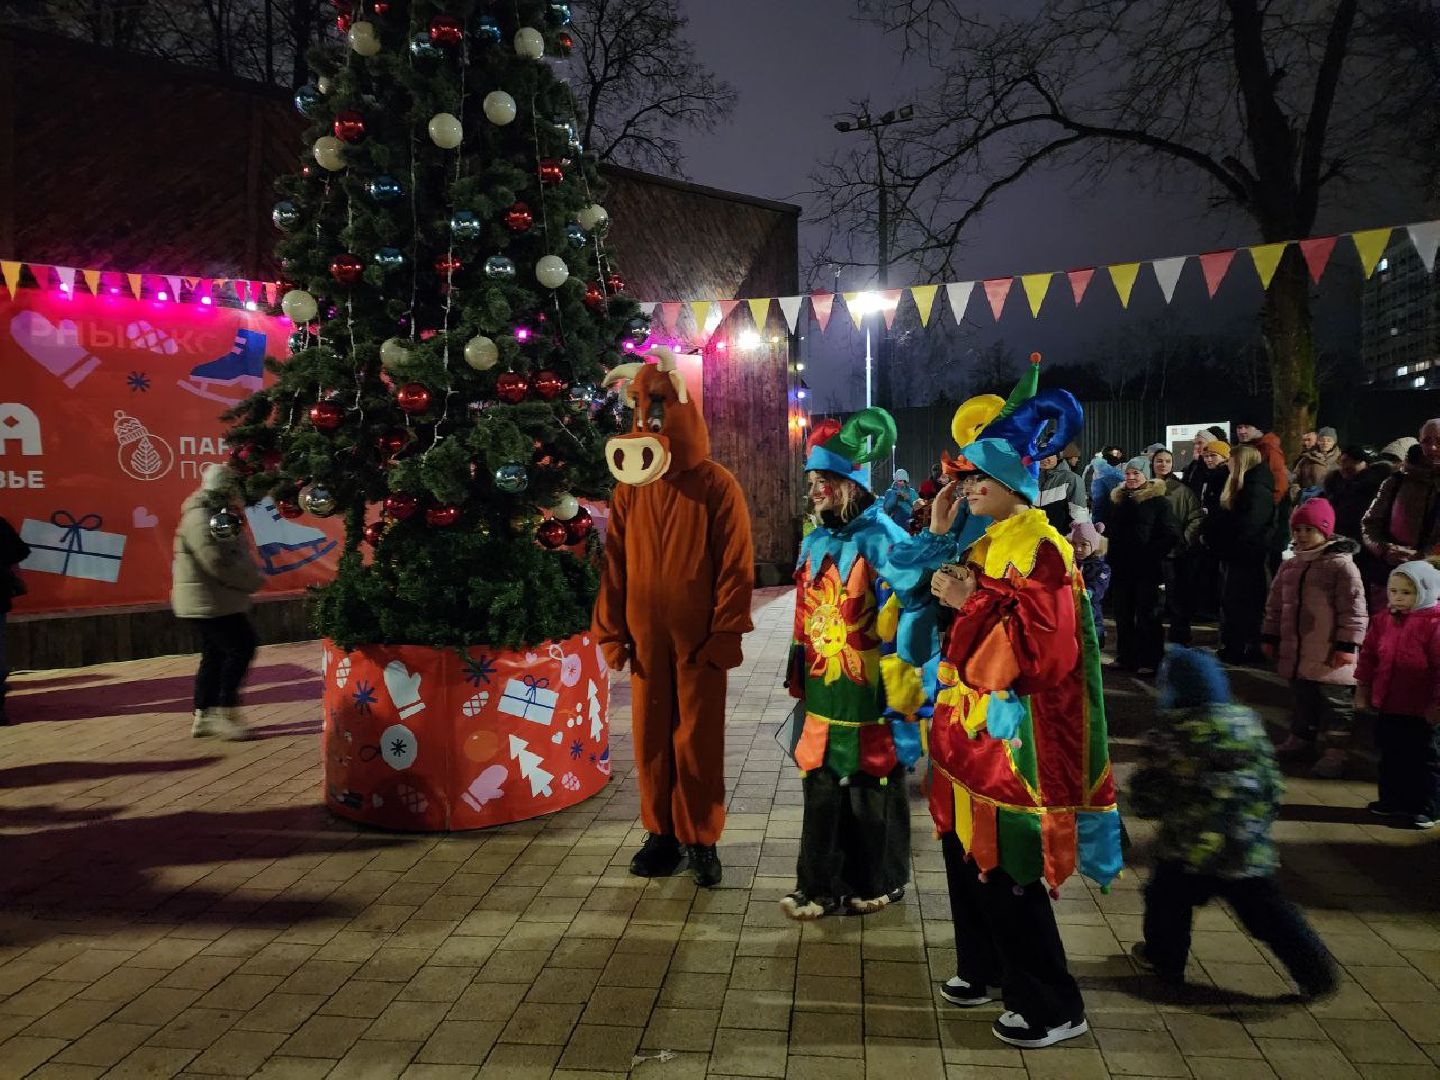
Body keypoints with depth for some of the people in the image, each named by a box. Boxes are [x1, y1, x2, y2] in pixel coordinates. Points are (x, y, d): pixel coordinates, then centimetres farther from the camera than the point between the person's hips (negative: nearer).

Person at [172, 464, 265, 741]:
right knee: (241, 647, -10)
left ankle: (203, 717, 20)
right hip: (208, 600, -11)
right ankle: (225, 712, -4)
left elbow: (237, 554, 19)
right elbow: (218, 562, -26)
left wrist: (253, 573, 1)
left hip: (218, 600, 11)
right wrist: (252, 580, -16)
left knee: (215, 654, 13)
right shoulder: (200, 518, -17)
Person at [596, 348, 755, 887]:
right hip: (645, 638, 4)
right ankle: (661, 833, 25)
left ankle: (699, 838, 18)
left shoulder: (716, 485, -7)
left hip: (698, 640, -4)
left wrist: (725, 636, -11)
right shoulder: (629, 486, 5)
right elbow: (614, 563, 7)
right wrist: (611, 631, 4)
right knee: (651, 737, 11)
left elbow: (737, 567, -8)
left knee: (698, 740, 4)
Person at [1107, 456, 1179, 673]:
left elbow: (1172, 535, -9)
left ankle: (1150, 661, 6)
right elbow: (1110, 530, 25)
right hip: (1121, 567, 6)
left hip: (1146, 568, -6)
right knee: (1122, 614, 11)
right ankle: (1126, 657, 20)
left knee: (1147, 615, 0)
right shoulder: (1118, 499, 14)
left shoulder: (1158, 500, -5)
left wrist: (1153, 554, -13)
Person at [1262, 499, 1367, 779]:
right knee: (1300, 697, 20)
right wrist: (1270, 637, 15)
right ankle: (1301, 737, 35)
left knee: (1334, 701, 3)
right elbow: (1275, 605, 17)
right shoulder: (1289, 566, 9)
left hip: (1329, 656, -7)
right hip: (1296, 651, 7)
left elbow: (1354, 609, -14)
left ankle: (1336, 751, 10)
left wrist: (1347, 646, -17)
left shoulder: (1341, 565, -12)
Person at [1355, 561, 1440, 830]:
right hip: (1388, 705, 7)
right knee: (1390, 755, 17)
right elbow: (1369, 656, 11)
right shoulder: (1382, 620, 3)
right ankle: (1392, 800, 30)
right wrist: (1362, 689, 12)